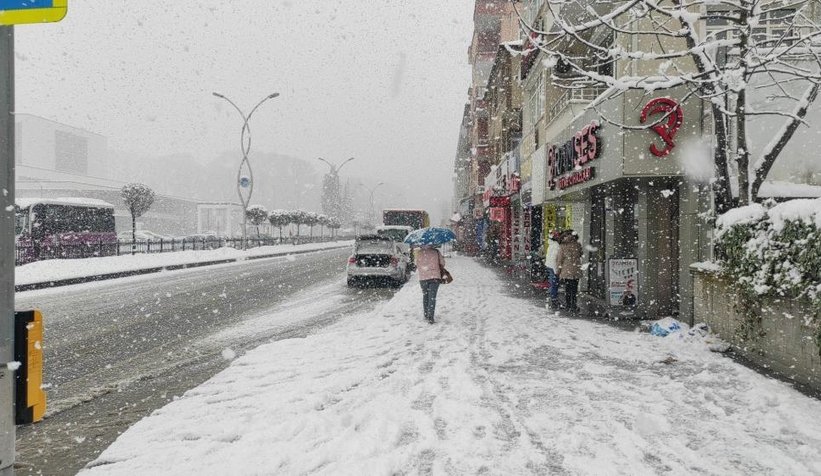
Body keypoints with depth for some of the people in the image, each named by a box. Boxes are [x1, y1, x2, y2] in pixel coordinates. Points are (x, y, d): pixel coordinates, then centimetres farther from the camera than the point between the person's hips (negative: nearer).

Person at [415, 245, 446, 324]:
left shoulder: (419, 253, 1)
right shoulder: (436, 252, 2)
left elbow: (417, 265, 4)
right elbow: (442, 263, 6)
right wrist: (440, 270, 26)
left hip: (423, 278, 1)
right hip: (435, 277, -1)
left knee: (425, 296, 19)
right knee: (432, 297, -1)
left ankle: (426, 315, 26)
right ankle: (430, 317, -11)